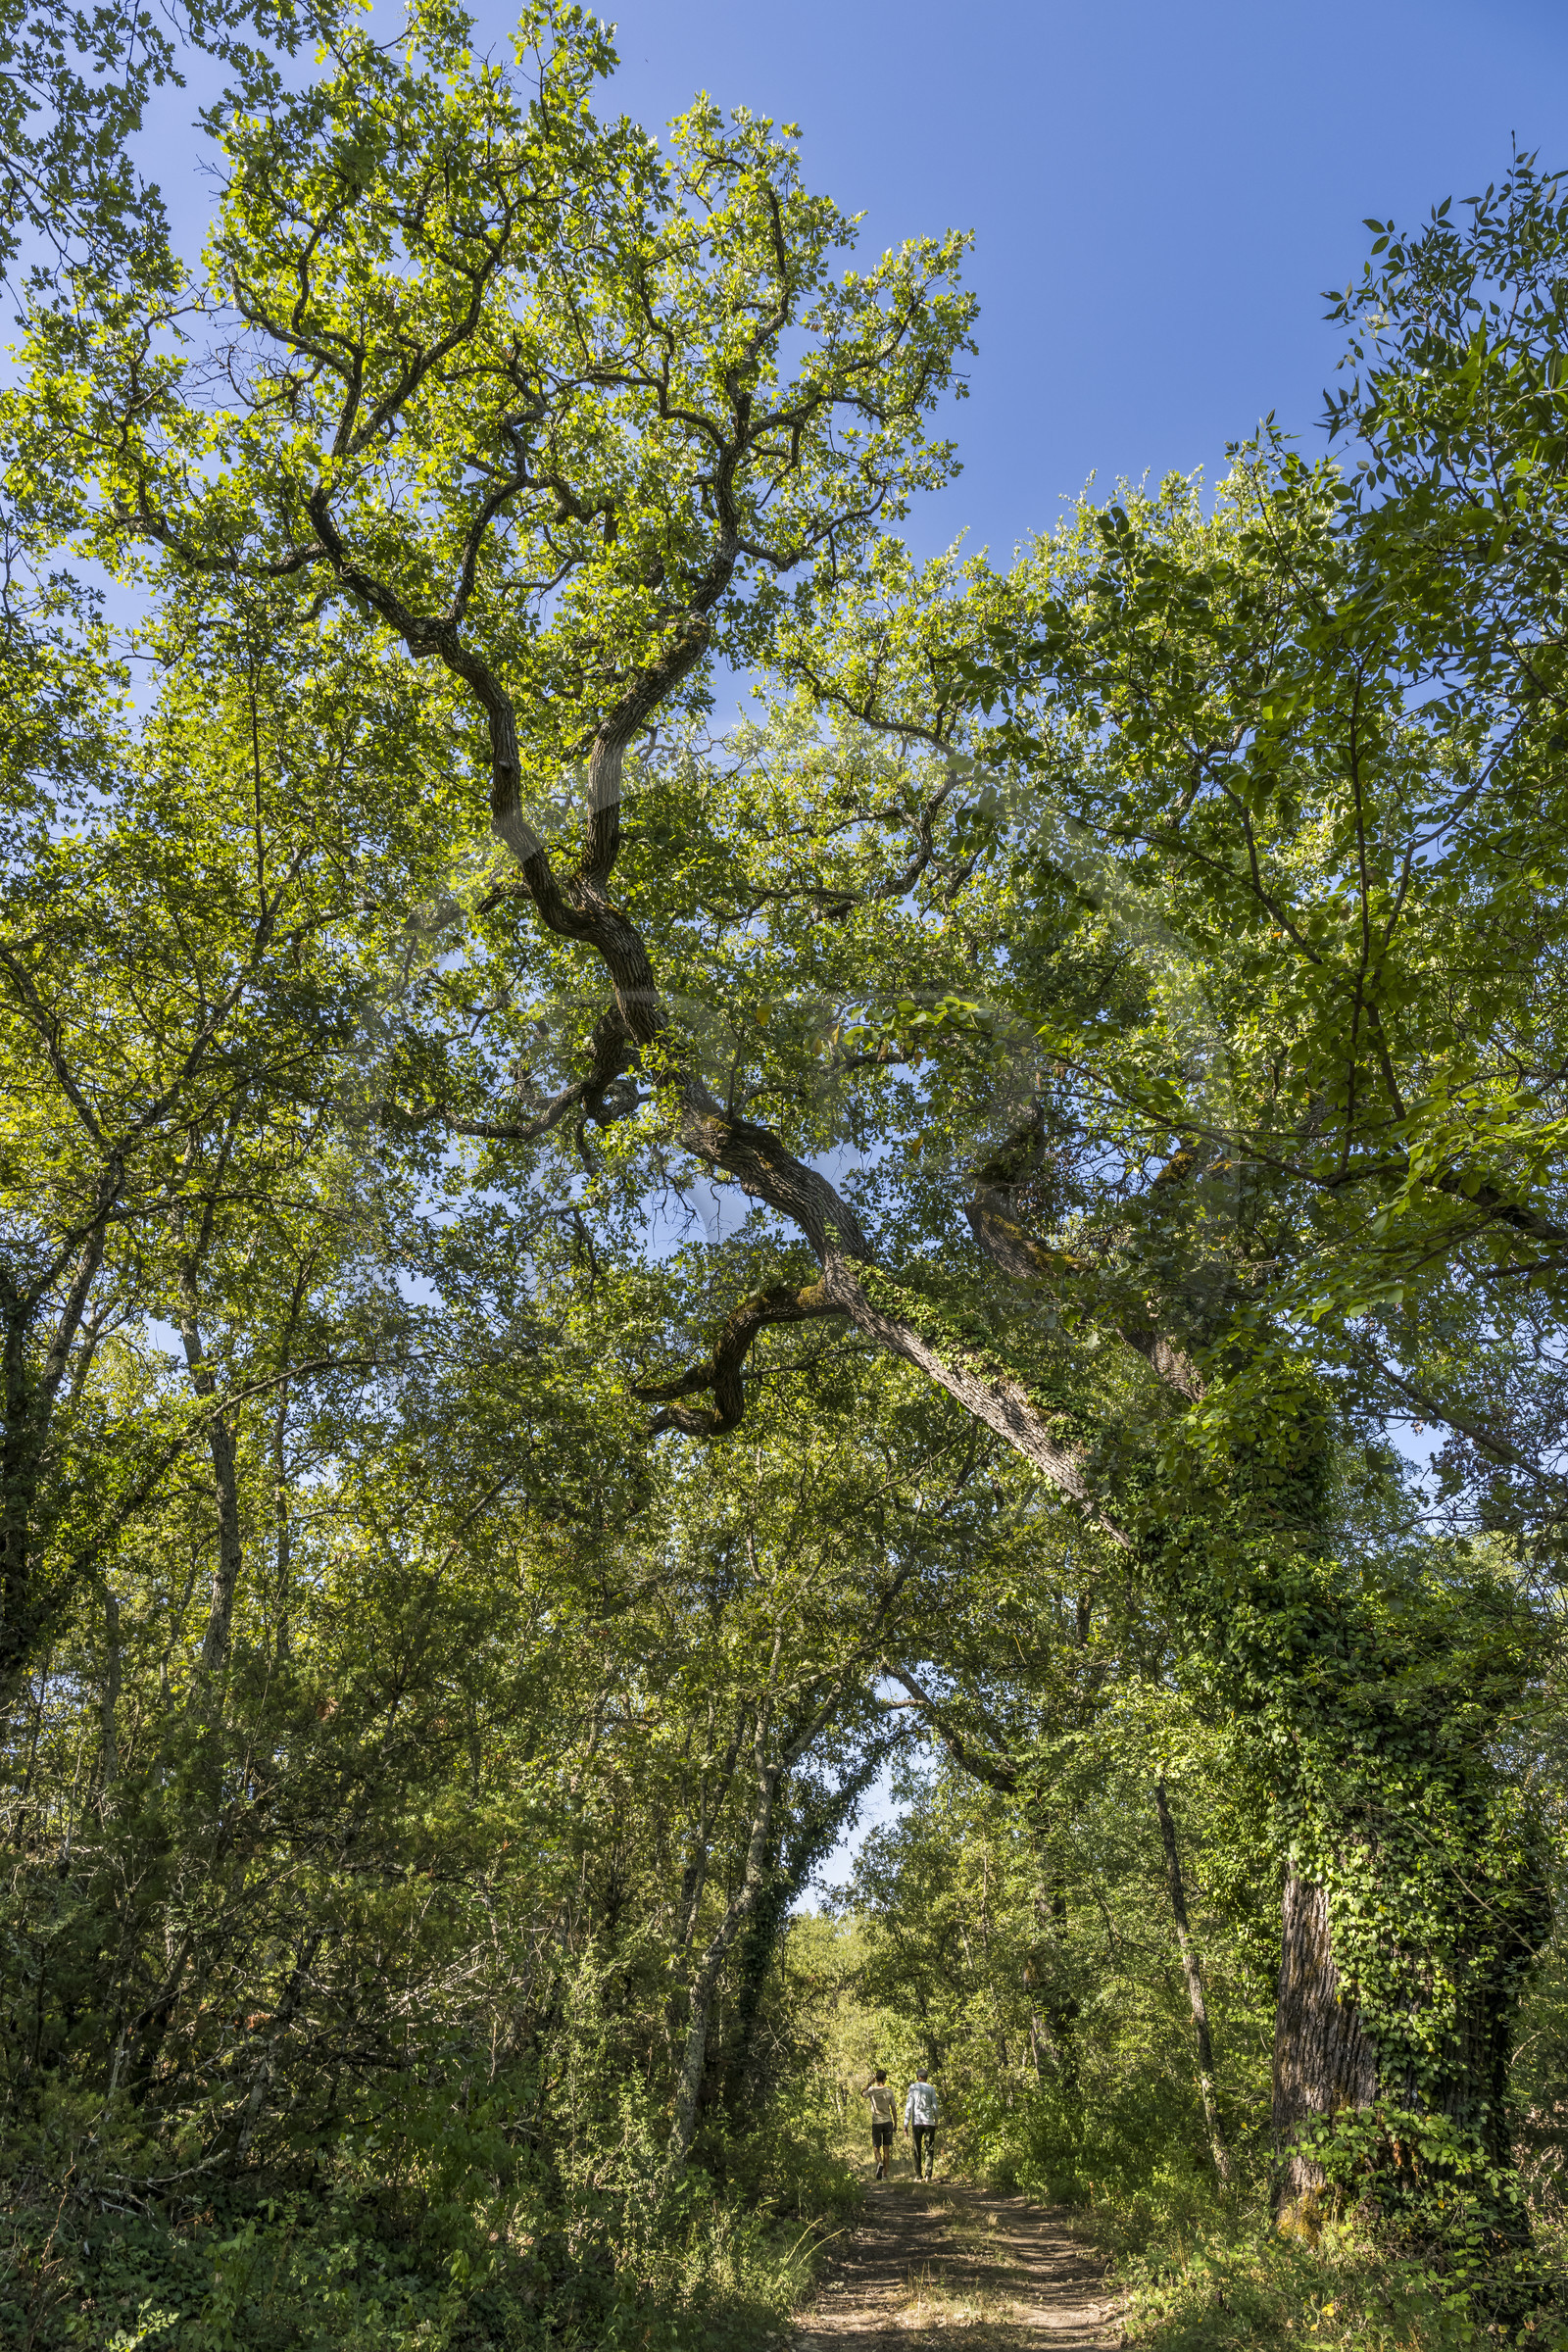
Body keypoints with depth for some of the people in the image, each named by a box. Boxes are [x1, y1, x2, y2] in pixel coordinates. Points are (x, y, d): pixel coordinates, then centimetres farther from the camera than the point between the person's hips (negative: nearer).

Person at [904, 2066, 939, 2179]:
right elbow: (935, 2107, 3)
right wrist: (936, 2122, 12)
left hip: (917, 2122, 0)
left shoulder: (913, 2087, 3)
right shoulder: (931, 2088, 5)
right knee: (929, 2149, 6)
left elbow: (909, 2106, -1)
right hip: (929, 2122, 0)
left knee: (917, 2149, 7)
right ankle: (928, 2175, -4)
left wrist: (906, 2124, 1)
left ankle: (918, 2176, 4)